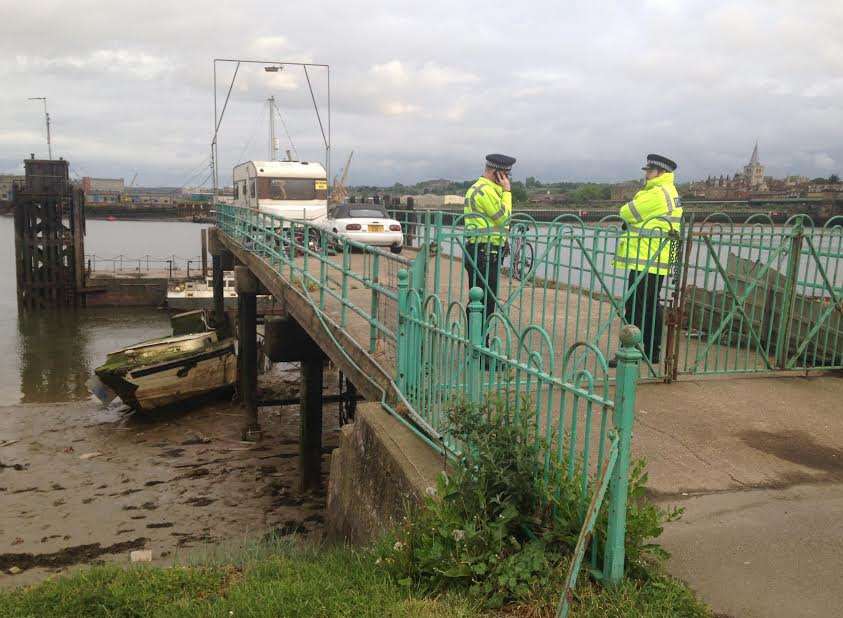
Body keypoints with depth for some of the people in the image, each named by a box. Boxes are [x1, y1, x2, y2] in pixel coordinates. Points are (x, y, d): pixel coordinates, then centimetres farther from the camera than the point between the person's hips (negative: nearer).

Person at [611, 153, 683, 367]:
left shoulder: (657, 194, -14)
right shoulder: (670, 193, 20)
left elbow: (626, 213, -10)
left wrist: (627, 210, 10)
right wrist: (635, 217, 1)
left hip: (645, 260, -10)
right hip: (658, 261, 10)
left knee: (635, 307, -8)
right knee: (651, 307, 15)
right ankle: (652, 351, 22)